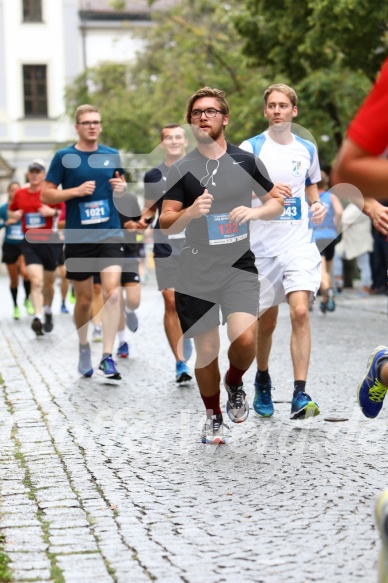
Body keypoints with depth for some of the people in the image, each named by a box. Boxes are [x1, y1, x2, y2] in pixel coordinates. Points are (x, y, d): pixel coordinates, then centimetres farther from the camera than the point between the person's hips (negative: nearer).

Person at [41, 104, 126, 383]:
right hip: (78, 236, -1)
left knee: (112, 291, -16)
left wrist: (121, 187, -2)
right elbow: (46, 193, -2)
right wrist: (76, 190, -16)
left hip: (109, 234, 1)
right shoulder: (64, 157, -2)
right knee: (84, 299, 9)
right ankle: (84, 346, 35)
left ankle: (107, 358, -14)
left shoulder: (112, 155, 6)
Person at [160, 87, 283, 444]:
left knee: (245, 339, -20)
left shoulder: (247, 162, 4)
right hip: (196, 271, 0)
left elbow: (276, 203, 12)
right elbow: (167, 223, -2)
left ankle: (235, 383, 14)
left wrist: (253, 212, -10)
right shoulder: (181, 170, 2)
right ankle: (213, 416, 27)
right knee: (206, 352, 4)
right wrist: (192, 211, -23)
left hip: (239, 267, 0)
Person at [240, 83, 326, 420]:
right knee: (266, 321, 9)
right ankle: (263, 381, 35)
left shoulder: (307, 149, 9)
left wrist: (317, 206, 4)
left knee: (300, 312, -16)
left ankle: (300, 395, -18)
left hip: (300, 244, 1)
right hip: (263, 246, -1)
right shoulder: (251, 148, -2)